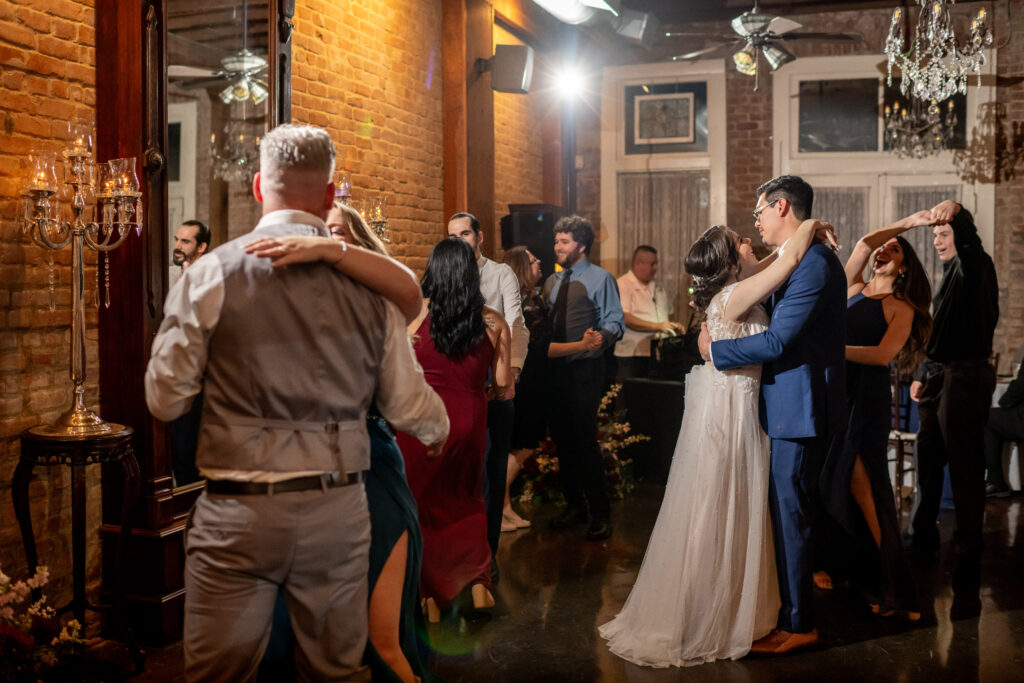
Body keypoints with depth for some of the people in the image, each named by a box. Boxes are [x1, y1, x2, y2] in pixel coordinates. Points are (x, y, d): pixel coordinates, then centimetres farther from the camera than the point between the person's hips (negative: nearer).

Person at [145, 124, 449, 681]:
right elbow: (407, 405, 5)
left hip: (238, 513, -2)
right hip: (338, 510, 2)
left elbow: (164, 399, -1)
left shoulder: (212, 274, -6)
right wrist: (440, 428, 27)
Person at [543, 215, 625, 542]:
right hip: (555, 368, 7)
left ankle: (600, 513, 3)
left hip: (584, 369, -6)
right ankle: (573, 505, 25)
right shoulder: (552, 282, 18)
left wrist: (600, 338, -27)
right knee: (562, 439, 11)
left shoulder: (600, 279, -2)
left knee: (585, 440, -8)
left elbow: (614, 321, -7)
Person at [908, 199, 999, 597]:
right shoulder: (951, 275, 20)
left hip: (965, 380, -9)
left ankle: (969, 560, 2)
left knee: (965, 468, -5)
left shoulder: (975, 268, -7)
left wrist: (956, 213, -52)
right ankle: (924, 534, 31)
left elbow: (969, 243, -32)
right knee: (928, 461, 16)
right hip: (940, 378, 9)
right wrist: (923, 375, 19)